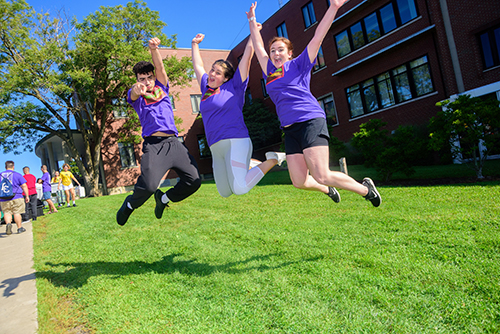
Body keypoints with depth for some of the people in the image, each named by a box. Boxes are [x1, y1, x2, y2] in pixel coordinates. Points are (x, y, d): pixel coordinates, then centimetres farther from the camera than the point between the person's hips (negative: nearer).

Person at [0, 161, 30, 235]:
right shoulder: (17, 175, 1)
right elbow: (24, 186, -3)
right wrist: (27, 196, 2)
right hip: (16, 198, -2)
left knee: (7, 212, 8)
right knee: (17, 213, 2)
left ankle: (8, 223, -18)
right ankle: (20, 228, 8)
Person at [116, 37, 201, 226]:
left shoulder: (161, 88, 21)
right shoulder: (136, 95, 11)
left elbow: (160, 68, 4)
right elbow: (133, 94, -15)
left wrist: (154, 49, -16)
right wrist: (137, 89, -40)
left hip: (173, 142, 4)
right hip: (153, 144, -4)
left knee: (194, 181, -5)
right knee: (148, 185, -25)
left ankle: (163, 198, 21)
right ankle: (130, 204, 9)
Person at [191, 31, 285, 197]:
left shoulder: (234, 86, 4)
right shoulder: (206, 88, 19)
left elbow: (247, 55, 4)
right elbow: (198, 66, 34)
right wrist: (195, 44, 40)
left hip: (236, 142, -7)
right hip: (216, 148, 7)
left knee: (240, 189, -21)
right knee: (224, 192, 8)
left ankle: (273, 159, -1)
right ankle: (247, 165, 30)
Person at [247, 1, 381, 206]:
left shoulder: (298, 65, 9)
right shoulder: (269, 70, 22)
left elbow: (318, 37, 4)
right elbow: (258, 46, 32)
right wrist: (252, 20, 34)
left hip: (311, 122, -6)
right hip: (290, 129, 6)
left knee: (321, 176, -16)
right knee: (299, 182, -1)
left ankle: (365, 189, 7)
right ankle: (328, 190, 29)